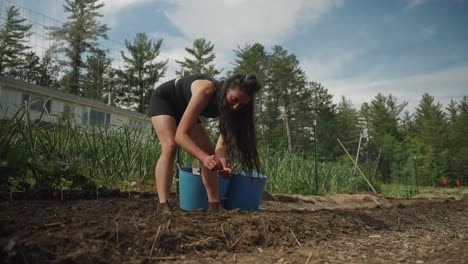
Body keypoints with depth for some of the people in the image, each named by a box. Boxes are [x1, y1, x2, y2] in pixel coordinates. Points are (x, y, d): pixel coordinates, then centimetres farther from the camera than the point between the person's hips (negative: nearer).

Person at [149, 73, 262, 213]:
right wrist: (204, 157, -60)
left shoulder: (227, 106, -21)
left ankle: (214, 207, -4)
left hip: (183, 108, 6)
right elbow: (180, 134, -44)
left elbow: (221, 144, -22)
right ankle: (163, 207, -34)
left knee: (209, 151, -6)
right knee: (170, 146, -30)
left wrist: (223, 165, -44)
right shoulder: (206, 91, -41)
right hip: (163, 99, -6)